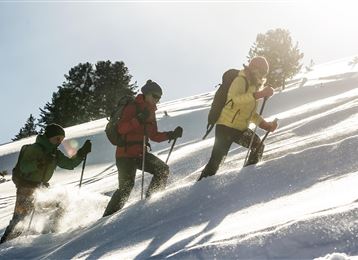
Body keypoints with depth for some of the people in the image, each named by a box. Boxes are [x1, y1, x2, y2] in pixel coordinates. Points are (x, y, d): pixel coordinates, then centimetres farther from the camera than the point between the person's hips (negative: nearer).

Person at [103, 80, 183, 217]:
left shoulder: (150, 112, 17)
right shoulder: (132, 107, -9)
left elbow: (154, 135, 21)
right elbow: (121, 129, -20)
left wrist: (172, 134, 8)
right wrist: (139, 119, -30)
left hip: (141, 153, 8)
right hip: (126, 154, -8)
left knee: (163, 169, -5)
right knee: (126, 186, -14)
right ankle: (108, 215, -3)